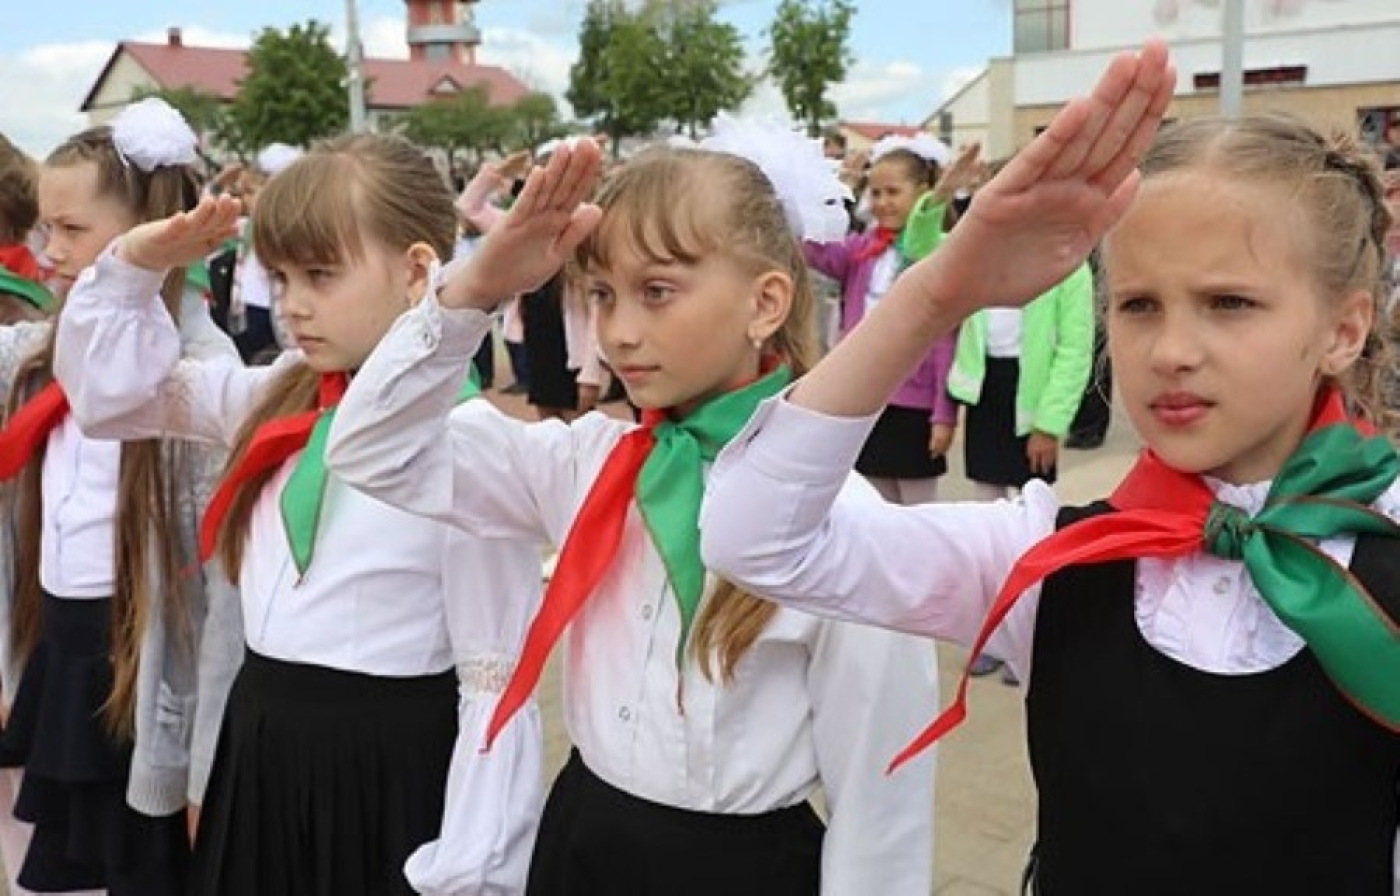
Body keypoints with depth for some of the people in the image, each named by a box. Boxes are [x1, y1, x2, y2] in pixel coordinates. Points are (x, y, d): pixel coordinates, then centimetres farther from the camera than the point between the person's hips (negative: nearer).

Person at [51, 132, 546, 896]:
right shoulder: (278, 400, 3)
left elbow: (497, 682, -17)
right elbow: (110, 392, 16)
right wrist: (132, 268, 0)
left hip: (388, 767, -7)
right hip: (259, 752, 7)